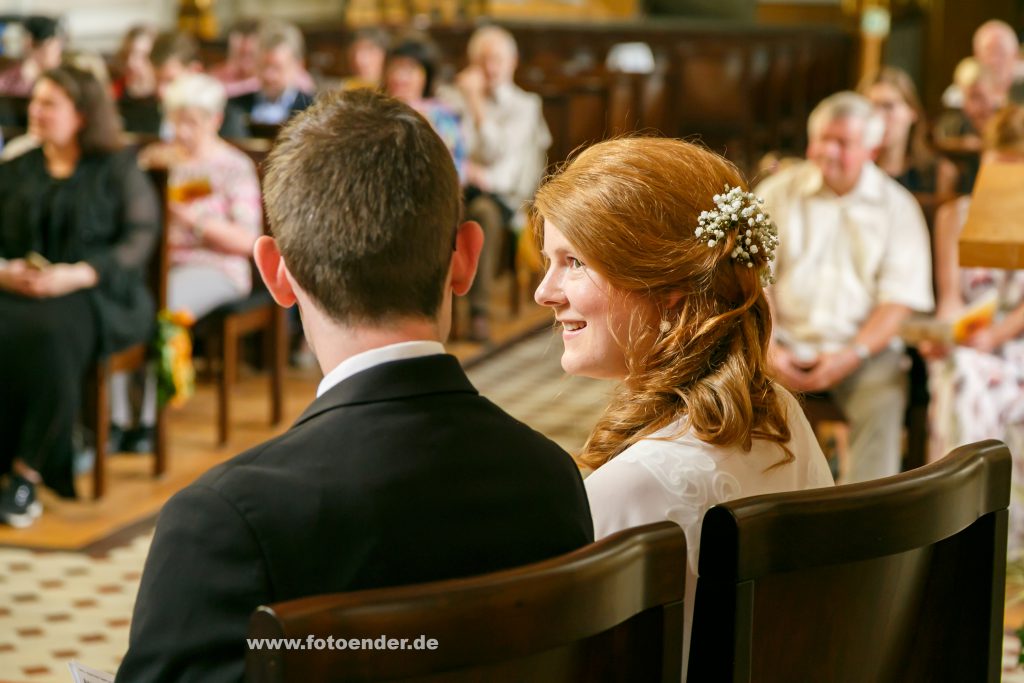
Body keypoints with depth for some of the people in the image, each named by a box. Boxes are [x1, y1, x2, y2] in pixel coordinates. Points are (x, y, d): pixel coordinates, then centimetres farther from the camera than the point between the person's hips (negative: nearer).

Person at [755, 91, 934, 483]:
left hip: (862, 348, -1)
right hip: (787, 343, 1)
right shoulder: (777, 193, 9)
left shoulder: (897, 207, 6)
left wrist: (851, 356, -15)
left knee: (883, 403, -31)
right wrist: (770, 347, -12)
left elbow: (900, 299, -1)